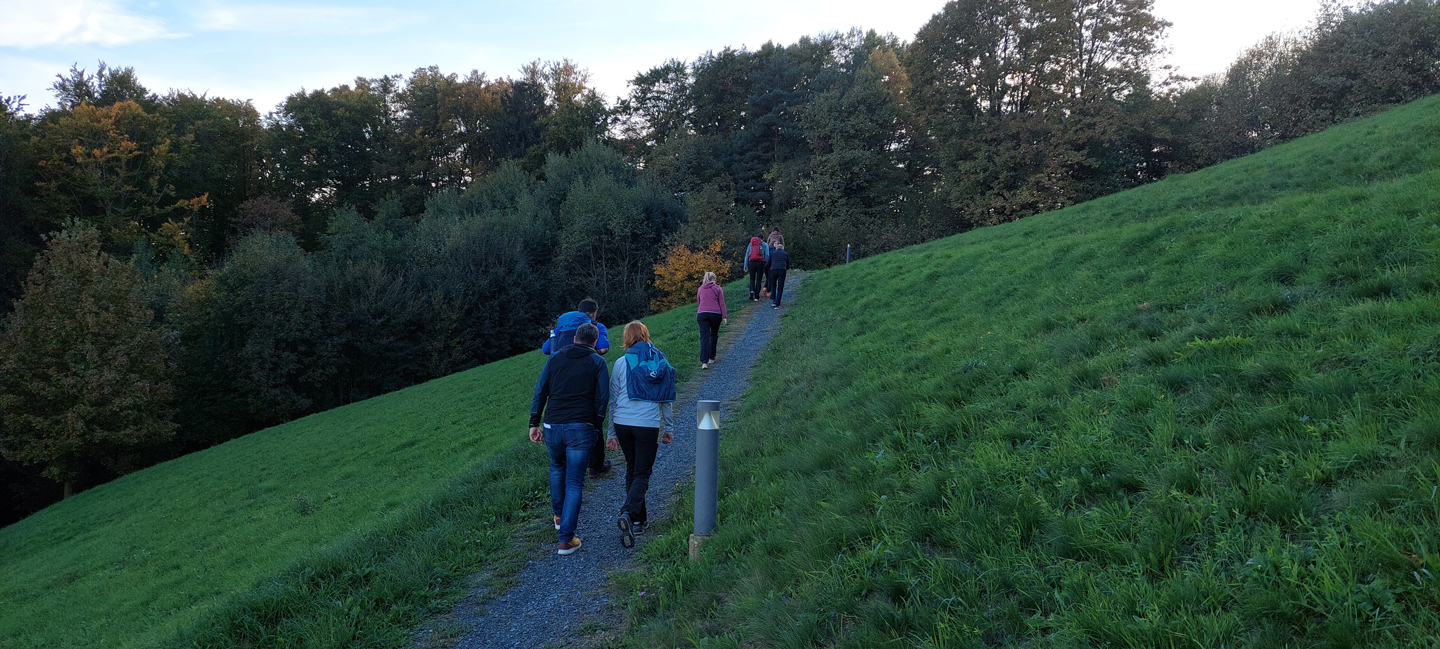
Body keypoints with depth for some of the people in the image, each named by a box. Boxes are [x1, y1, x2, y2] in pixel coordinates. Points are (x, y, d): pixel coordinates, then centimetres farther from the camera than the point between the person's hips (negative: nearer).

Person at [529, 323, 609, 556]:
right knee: (574, 483, 1)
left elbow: (540, 391, 6)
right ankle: (566, 539, -2)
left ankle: (558, 515, 41)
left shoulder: (555, 357, 10)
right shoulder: (597, 362, 5)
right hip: (581, 429, -3)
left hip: (552, 425, 3)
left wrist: (534, 423, 8)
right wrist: (598, 426, 11)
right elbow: (602, 398, 0)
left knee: (557, 466, 31)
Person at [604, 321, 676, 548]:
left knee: (632, 469, 18)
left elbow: (613, 400, 4)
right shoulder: (661, 363, 4)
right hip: (649, 425, -1)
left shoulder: (622, 363, 0)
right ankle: (628, 513, -22)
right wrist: (669, 429, 19)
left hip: (622, 424, 1)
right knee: (642, 474, 2)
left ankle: (638, 520, 22)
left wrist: (611, 433, 11)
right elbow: (667, 400, 9)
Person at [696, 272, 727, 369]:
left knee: (704, 337, -5)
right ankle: (711, 358, 25)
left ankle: (704, 361, -20)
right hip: (715, 314, -1)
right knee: (713, 335, 20)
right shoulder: (717, 288, 7)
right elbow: (722, 303, 1)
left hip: (702, 314, 1)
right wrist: (724, 317, 0)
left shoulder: (700, 289, 17)